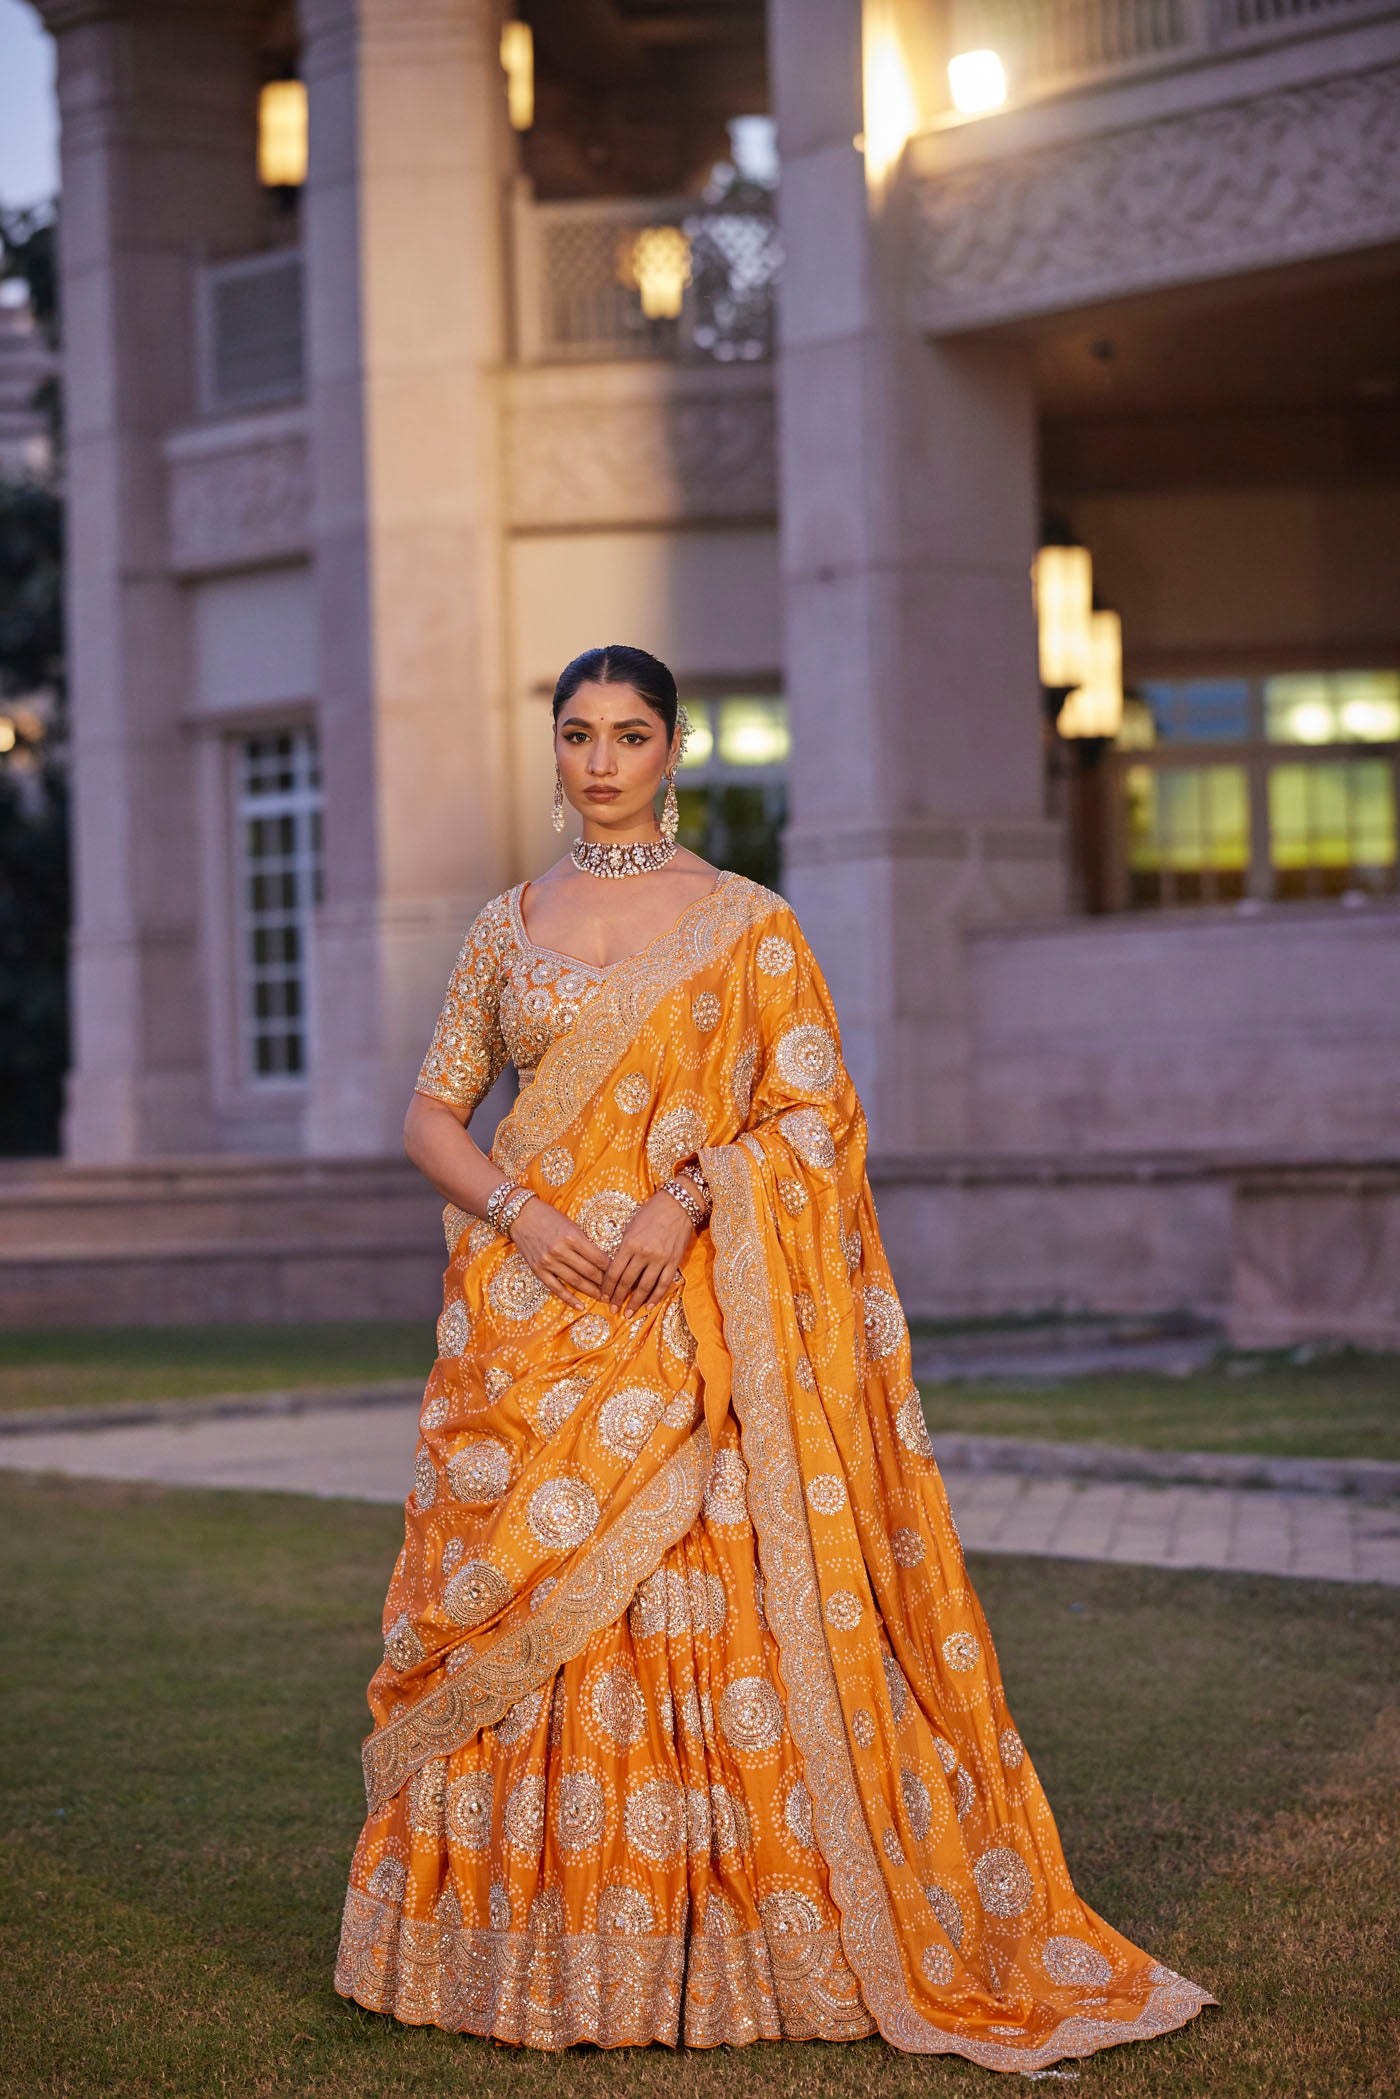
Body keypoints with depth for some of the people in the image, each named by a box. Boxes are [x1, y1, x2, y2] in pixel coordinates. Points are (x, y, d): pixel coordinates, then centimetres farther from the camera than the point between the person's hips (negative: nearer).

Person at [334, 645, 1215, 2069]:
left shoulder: (748, 924, 3)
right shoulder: (509, 927, 12)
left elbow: (816, 1115, -1)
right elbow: (430, 1115, 12)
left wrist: (689, 1190, -16)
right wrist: (519, 1211, -7)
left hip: (691, 1322, -3)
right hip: (530, 1328, 3)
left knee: (709, 1616, -7)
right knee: (524, 1623, 0)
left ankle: (717, 1946, 1)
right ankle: (530, 1941, 9)